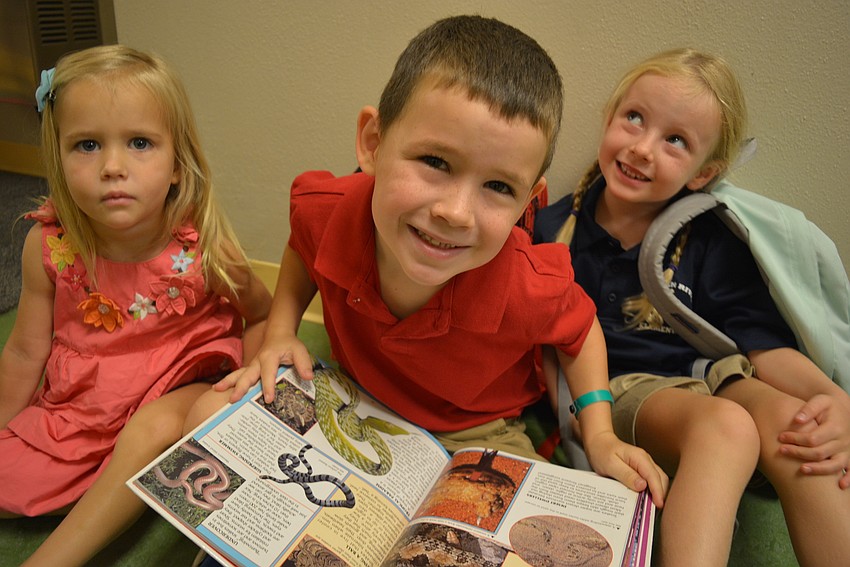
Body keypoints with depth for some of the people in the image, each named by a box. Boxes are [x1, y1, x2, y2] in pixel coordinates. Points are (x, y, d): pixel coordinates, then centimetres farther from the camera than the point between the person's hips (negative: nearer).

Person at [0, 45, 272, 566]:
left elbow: (264, 313, -1)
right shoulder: (49, 247, -14)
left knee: (155, 429, -33)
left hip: (177, 394, -2)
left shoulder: (206, 250, -20)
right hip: (75, 407, 3)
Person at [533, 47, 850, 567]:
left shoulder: (713, 240, 3)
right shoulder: (555, 230, -1)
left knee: (788, 420, -28)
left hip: (701, 379, 3)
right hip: (613, 390, -2)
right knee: (726, 426, -31)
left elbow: (763, 344, 0)